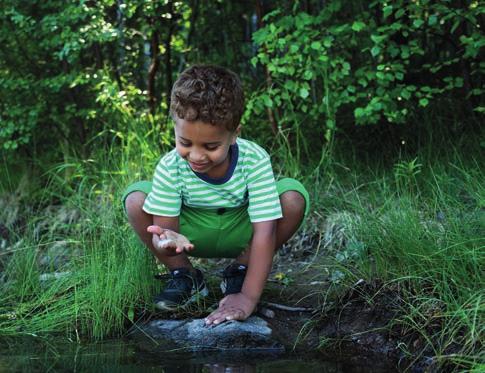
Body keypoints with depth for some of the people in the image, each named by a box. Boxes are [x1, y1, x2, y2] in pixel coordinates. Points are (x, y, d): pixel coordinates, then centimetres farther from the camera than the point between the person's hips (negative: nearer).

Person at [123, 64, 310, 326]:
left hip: (239, 236, -1)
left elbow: (264, 230, -32)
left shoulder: (254, 161, -30)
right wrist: (165, 241, -51)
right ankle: (185, 276, -3)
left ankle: (238, 272, -6)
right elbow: (164, 226, -22)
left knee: (294, 195, -28)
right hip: (192, 236, 1)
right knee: (135, 198, -25)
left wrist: (249, 297, -40)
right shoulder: (170, 167, -26)